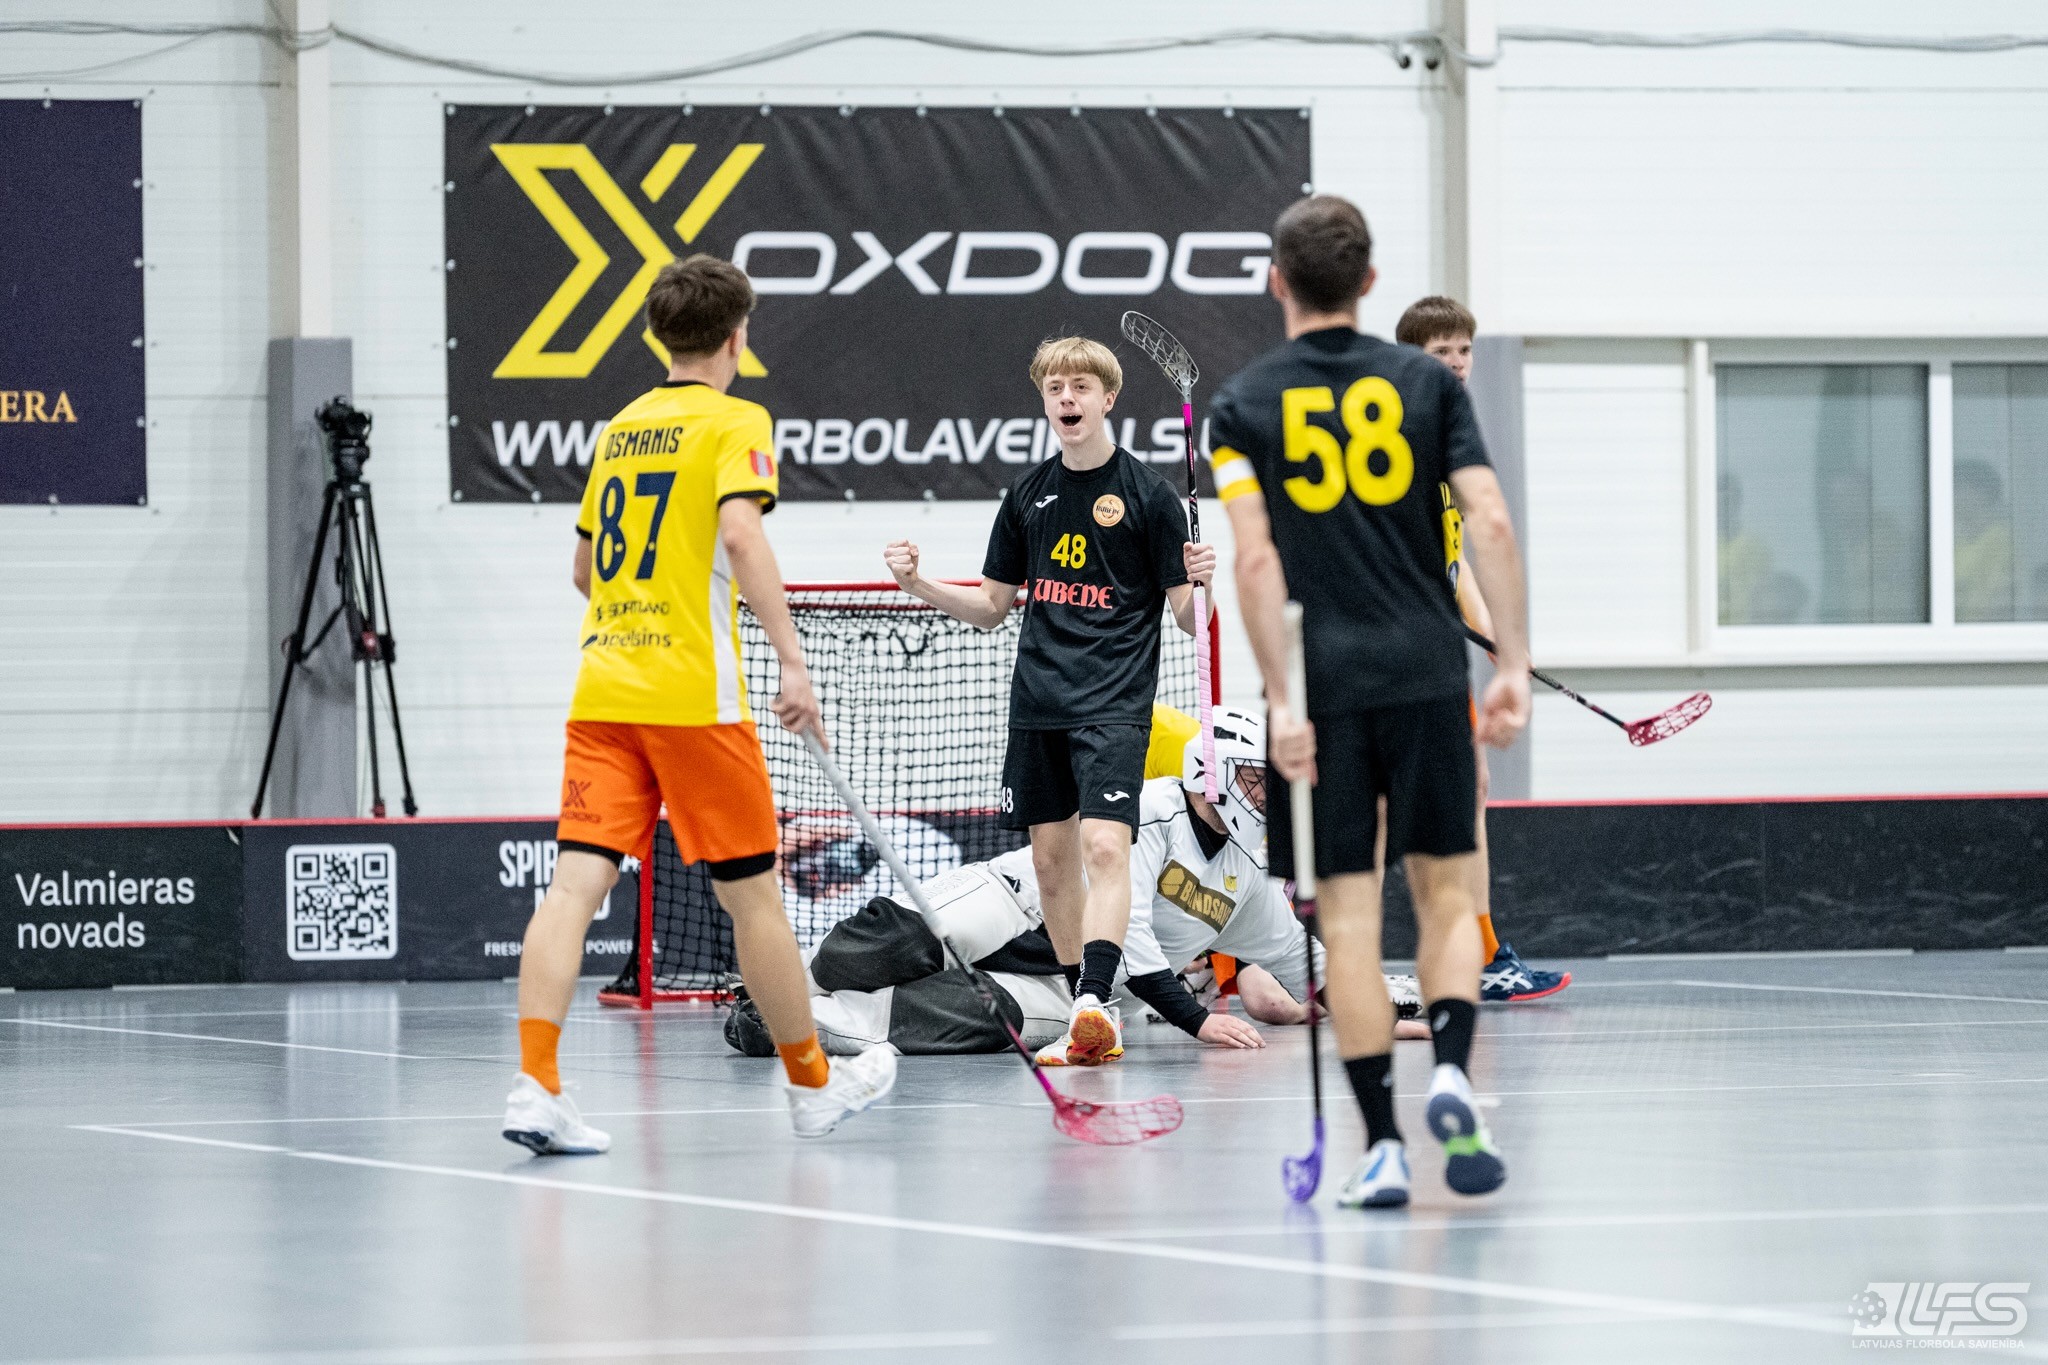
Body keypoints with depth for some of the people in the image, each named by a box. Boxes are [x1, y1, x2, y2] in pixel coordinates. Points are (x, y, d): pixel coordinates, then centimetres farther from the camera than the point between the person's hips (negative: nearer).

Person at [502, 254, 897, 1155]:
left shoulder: (621, 428, 17)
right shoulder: (735, 422, -2)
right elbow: (742, 536, -19)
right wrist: (792, 659, -21)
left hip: (602, 690, 5)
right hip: (693, 696, -5)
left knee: (578, 882, -6)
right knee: (750, 893, 7)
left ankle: (534, 1084, -20)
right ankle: (814, 1083, 20)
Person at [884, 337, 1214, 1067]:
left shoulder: (1147, 492, -2)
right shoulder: (1028, 493, 11)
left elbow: (1187, 617, -2)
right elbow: (993, 606, 18)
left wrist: (1199, 581, -23)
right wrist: (921, 586, 4)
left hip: (1114, 704, -5)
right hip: (1037, 705, 6)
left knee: (1105, 845, -20)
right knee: (1052, 861, 6)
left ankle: (1096, 1000, -32)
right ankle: (1091, 1024, 14)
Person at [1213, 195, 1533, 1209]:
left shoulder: (1244, 405, 1)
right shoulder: (1425, 382, 5)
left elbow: (1256, 560, -9)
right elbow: (1491, 524, -4)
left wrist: (1282, 700, -10)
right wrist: (1514, 664, -1)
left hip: (1320, 690, -1)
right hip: (1426, 671, 1)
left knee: (1348, 915, 1)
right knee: (1445, 894, 10)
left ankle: (1382, 1145, -1)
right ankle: (1451, 1071, -14)